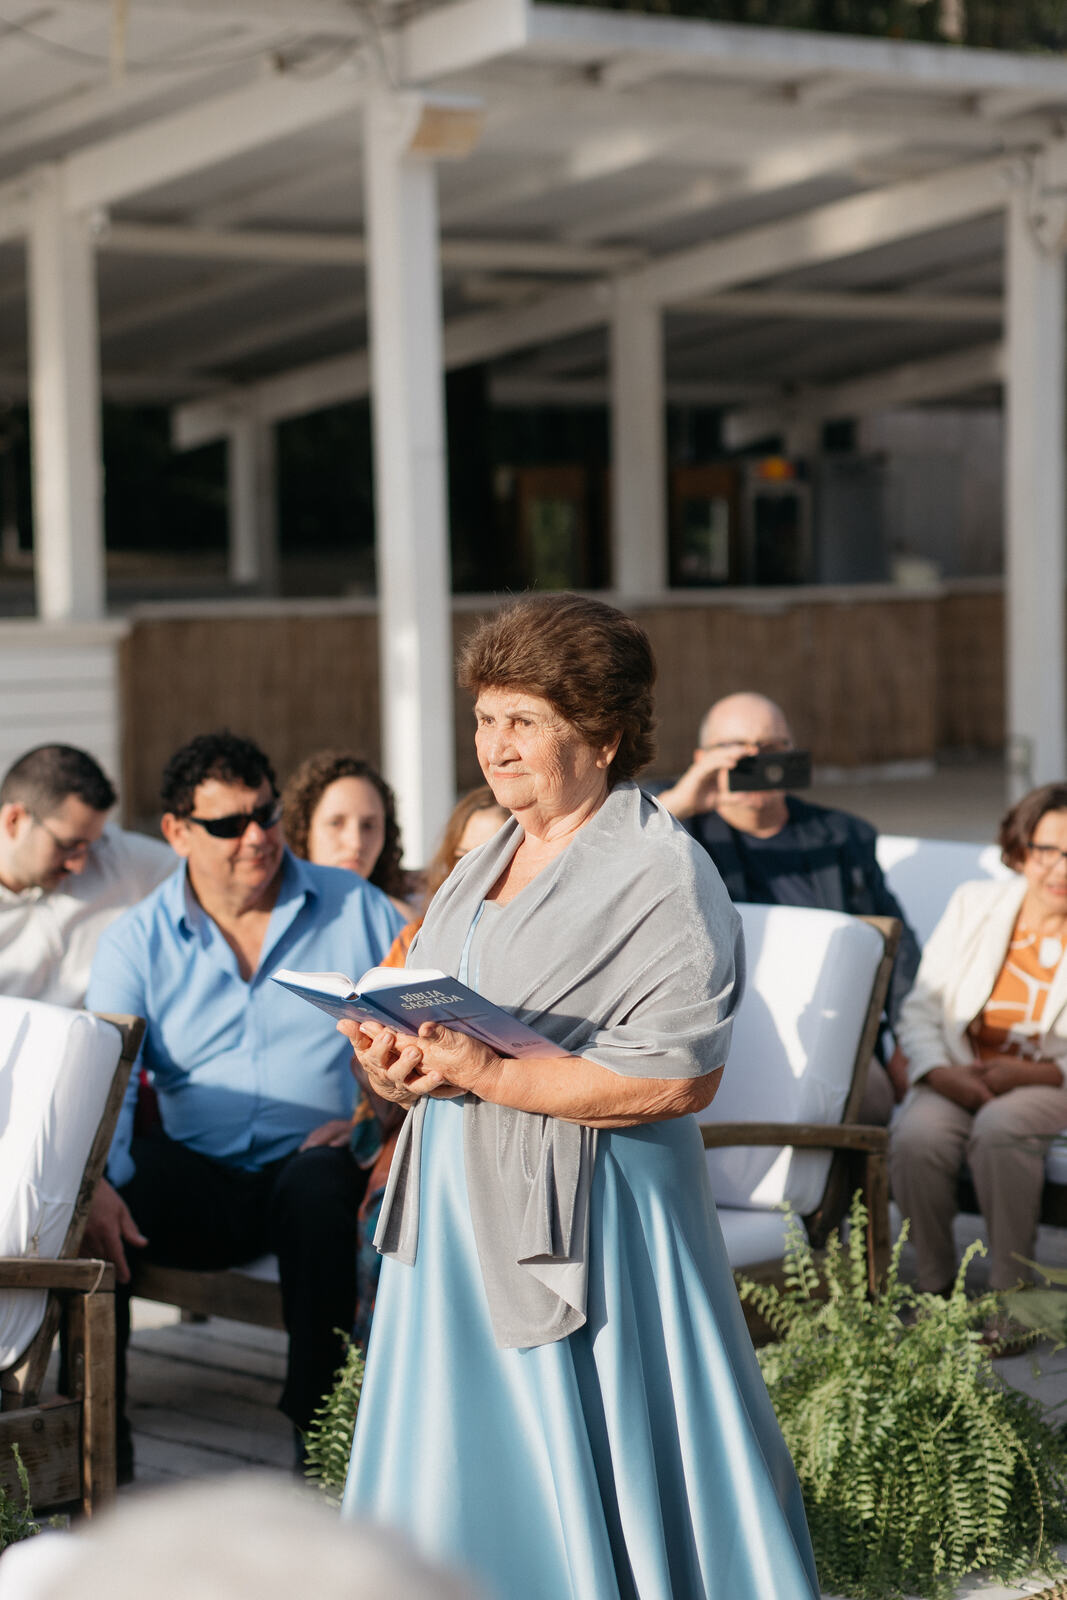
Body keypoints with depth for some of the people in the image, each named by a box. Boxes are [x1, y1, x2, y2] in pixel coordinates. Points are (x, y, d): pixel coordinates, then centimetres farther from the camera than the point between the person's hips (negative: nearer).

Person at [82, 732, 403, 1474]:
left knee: (318, 1188, -36)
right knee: (85, 1204, -26)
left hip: (314, 1163, -1)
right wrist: (95, 1181, -27)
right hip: (195, 1176, 1)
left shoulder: (354, 907, 6)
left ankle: (320, 1422, -22)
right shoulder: (137, 941, 5)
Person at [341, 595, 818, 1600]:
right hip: (460, 1205, 8)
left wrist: (488, 1076, -22)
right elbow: (428, 1012, 20)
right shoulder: (492, 861, 14)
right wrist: (393, 1062, -5)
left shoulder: (663, 875, -13)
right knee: (463, 1471, 13)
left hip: (584, 1214, -8)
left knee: (586, 1482, -1)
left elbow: (678, 1078, -22)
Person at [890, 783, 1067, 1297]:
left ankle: (1009, 1293, -22)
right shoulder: (974, 904, 7)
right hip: (961, 1076, 2)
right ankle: (934, 1287, -10)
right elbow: (919, 1009, 7)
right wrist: (940, 1072, -13)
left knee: (998, 1127, -36)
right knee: (915, 1138, -30)